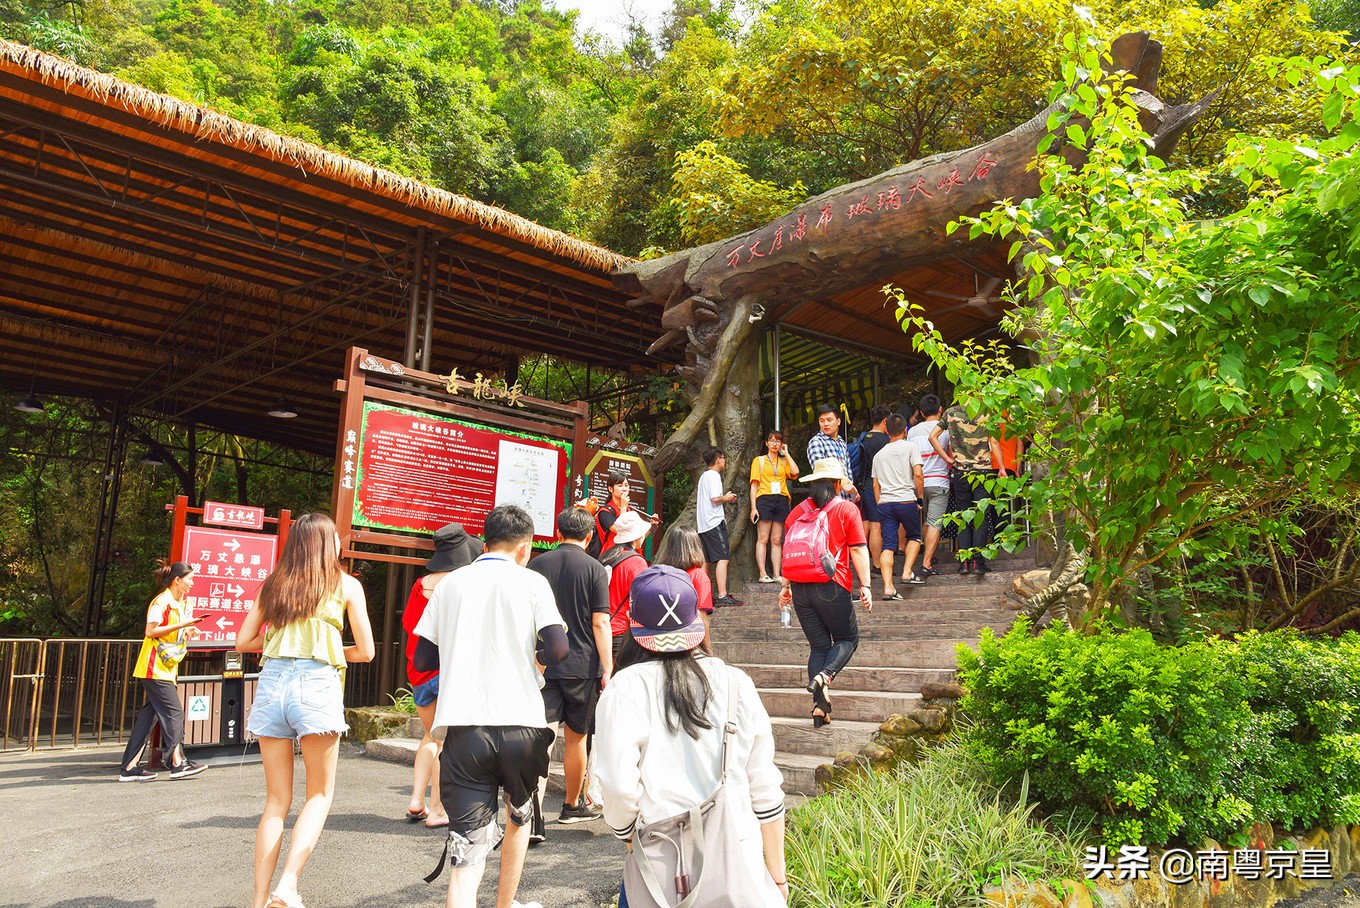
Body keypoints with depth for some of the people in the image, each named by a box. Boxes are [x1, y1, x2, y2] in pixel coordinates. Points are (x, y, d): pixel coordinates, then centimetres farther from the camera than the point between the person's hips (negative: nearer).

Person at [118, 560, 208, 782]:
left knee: (150, 714, 7)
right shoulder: (162, 602, -12)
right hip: (155, 668, -9)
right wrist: (181, 624, -21)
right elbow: (150, 631, -20)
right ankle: (178, 763, -3)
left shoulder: (179, 603, 17)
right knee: (174, 712, -8)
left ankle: (130, 767, 9)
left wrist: (186, 632, 10)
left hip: (166, 668, 9)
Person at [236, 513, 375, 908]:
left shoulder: (273, 584, 15)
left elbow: (243, 641, 15)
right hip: (317, 683, -3)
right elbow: (365, 651, 6)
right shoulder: (346, 585, 6)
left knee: (276, 800, 13)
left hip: (272, 681, 4)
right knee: (319, 794, 10)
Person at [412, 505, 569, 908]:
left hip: (463, 728, 1)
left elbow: (423, 659, 11)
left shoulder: (450, 584, 10)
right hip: (519, 724, -1)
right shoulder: (531, 582, 2)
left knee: (467, 851, -1)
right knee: (519, 815, 27)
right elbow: (558, 649, -8)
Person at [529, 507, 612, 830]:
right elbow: (600, 623, -9)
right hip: (582, 666, -1)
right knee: (576, 737, 13)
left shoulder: (536, 564, 6)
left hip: (542, 665, 2)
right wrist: (607, 669, -7)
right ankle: (572, 806, 30)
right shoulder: (595, 569, -4)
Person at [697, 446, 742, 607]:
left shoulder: (704, 476, 19)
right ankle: (722, 596, -19)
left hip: (702, 524, 10)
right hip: (714, 522, -10)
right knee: (722, 559, -13)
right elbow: (715, 499, -21)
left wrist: (725, 499, 19)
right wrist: (726, 498, -1)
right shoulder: (714, 475, -10)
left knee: (705, 561, 12)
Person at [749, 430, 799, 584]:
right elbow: (754, 485, 4)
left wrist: (786, 453, 6)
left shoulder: (784, 461, 18)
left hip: (781, 501, 3)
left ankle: (776, 575, 3)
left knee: (777, 540, 3)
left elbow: (795, 472, -4)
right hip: (764, 500, -3)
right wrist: (753, 507, -6)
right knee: (763, 539, -7)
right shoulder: (759, 460, 10)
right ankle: (763, 574, -9)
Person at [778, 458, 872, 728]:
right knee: (848, 638, 13)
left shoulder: (797, 512, 11)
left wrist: (785, 586, 18)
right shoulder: (846, 510, 0)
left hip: (801, 589, 4)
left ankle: (819, 705, 1)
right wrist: (865, 586, -4)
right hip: (832, 588, -4)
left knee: (819, 646, 12)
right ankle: (824, 677, -15)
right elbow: (858, 551, -5)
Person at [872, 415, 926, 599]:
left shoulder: (879, 454, 16)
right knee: (914, 537, 19)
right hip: (906, 501, -3)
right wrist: (920, 498, 2)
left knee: (888, 546, 0)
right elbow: (918, 474, -8)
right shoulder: (910, 447, 2)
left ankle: (888, 587, -9)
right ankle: (907, 572, 5)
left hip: (885, 503, 3)